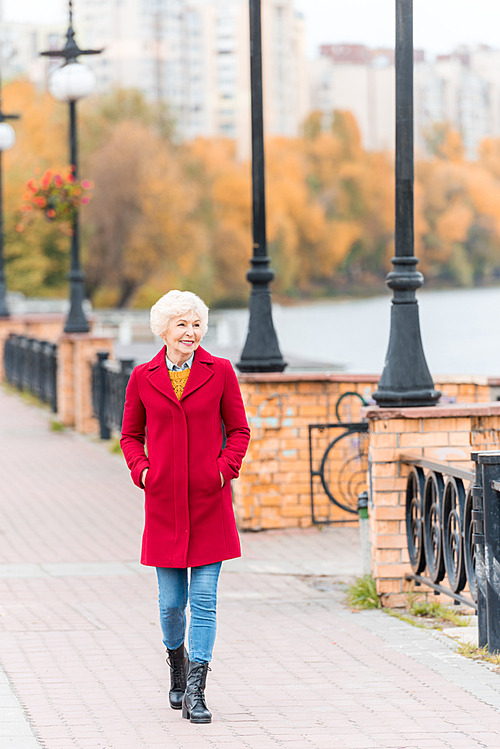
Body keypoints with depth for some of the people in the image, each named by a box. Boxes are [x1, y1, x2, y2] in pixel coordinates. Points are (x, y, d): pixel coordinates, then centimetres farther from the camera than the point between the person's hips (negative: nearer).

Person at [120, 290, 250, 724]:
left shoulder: (220, 372, 1)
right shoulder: (143, 378, 3)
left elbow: (239, 430, 7)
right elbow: (131, 435, 13)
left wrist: (225, 468, -7)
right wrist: (140, 470, -4)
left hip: (209, 501, -1)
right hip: (164, 502, 1)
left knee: (204, 598, -5)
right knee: (172, 601, 7)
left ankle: (195, 693, -1)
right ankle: (176, 662, 36)